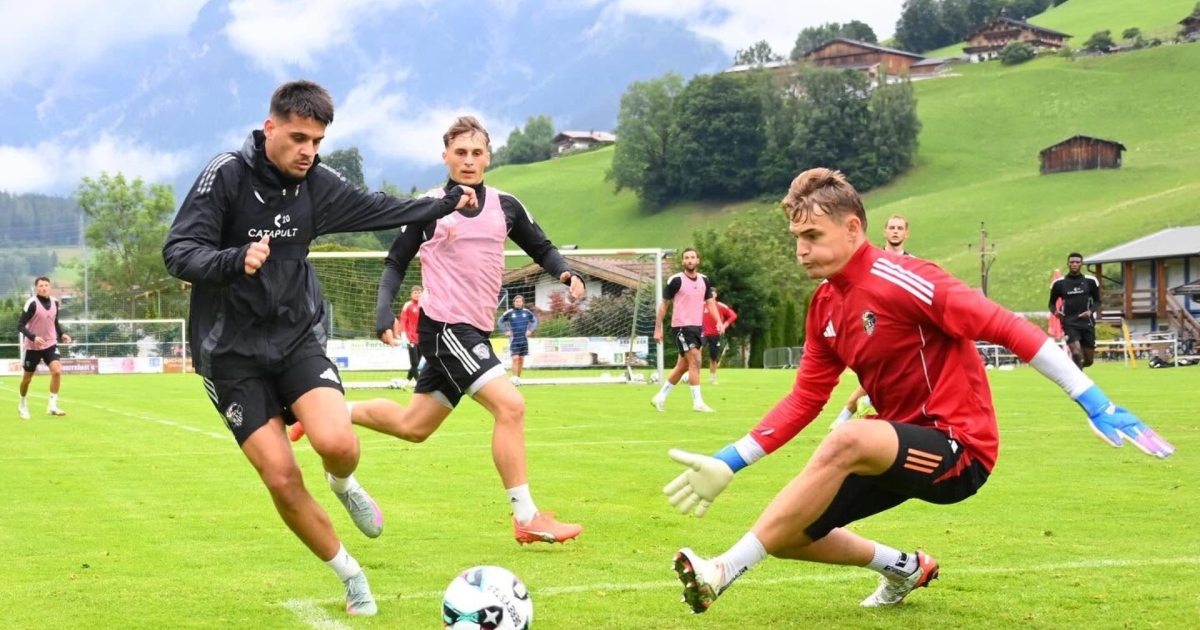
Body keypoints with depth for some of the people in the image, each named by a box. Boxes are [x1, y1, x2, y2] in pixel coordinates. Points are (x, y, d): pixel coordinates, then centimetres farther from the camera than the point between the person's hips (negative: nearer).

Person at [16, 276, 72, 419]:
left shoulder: (54, 302, 0)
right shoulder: (32, 303, -17)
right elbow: (20, 325, -18)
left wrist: (61, 334, 1)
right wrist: (33, 337, -31)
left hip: (50, 344, 4)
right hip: (33, 347, -3)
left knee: (57, 371, -18)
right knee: (27, 378, 10)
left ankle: (52, 406, -12)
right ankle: (23, 404, 35)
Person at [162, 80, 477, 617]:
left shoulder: (317, 184, 1)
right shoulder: (226, 175, -14)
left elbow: (376, 209, 20)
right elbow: (178, 254, -19)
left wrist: (446, 205, 22)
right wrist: (236, 259, -37)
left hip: (296, 337, 3)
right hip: (232, 352, -3)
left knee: (337, 443, -23)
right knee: (282, 479, -9)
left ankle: (343, 485, 15)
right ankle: (350, 576, 12)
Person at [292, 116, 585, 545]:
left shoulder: (505, 206, 8)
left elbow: (541, 248, 18)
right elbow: (396, 264, 3)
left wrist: (566, 273, -2)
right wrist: (383, 314, -10)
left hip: (473, 332, 6)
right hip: (444, 326, -6)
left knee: (412, 426, 15)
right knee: (510, 405, -20)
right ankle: (527, 518, -15)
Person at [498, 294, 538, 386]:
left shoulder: (527, 312, 2)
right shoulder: (509, 313, -4)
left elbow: (534, 321, 16)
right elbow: (500, 321, 8)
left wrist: (530, 330, 4)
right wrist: (506, 331, 0)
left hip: (524, 339, 3)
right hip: (514, 339, -3)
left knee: (521, 359, 7)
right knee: (515, 358, -13)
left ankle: (518, 377, 16)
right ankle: (514, 377, -15)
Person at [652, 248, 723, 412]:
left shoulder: (704, 280, 8)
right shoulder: (676, 280, -8)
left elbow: (710, 302, 12)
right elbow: (663, 304, -2)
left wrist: (719, 322, -4)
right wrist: (658, 328, -4)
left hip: (697, 327, 7)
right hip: (681, 326, -7)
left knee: (683, 366, 12)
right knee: (695, 361, -15)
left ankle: (660, 397, 24)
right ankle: (697, 402, -12)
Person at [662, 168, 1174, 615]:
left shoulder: (897, 280, -18)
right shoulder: (824, 306, 6)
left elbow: (1005, 327, -22)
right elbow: (805, 401, 10)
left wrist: (1094, 403, -27)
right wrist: (728, 463, 2)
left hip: (959, 447, -8)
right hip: (903, 448, 8)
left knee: (844, 442, -36)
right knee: (788, 534, 2)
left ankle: (725, 571, -29)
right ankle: (905, 568, 26)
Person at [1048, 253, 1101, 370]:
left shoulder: (1090, 281, 2)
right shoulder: (1059, 283, 0)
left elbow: (1097, 301, 10)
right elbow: (1052, 303, 10)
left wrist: (1091, 311, -12)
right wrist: (1055, 311, -13)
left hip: (1087, 323, 2)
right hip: (1069, 323, -2)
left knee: (1088, 360, 10)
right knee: (1076, 353, -23)